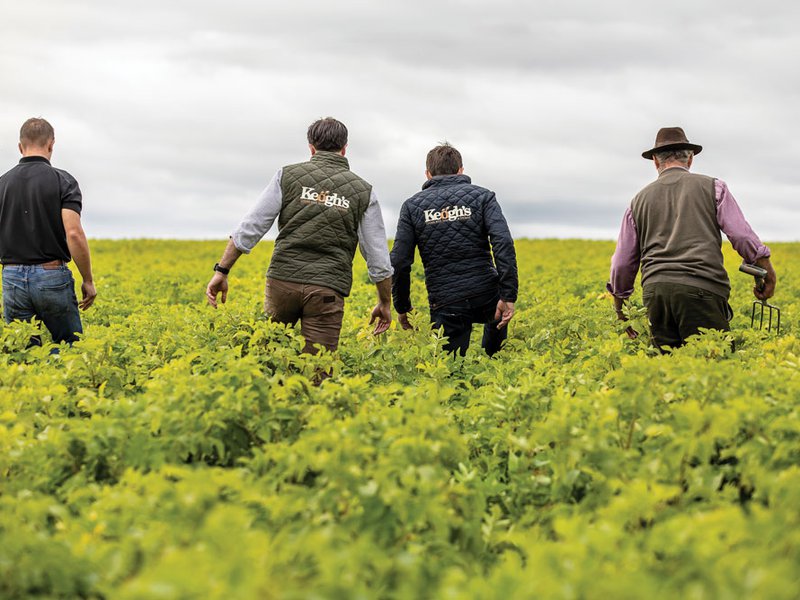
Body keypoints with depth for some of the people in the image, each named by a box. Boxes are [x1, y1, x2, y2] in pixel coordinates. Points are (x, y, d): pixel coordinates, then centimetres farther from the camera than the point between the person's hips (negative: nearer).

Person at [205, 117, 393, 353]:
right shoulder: (363, 191, 7)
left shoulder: (288, 175, 5)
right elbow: (378, 258, 7)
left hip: (284, 280, 0)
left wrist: (221, 271, 5)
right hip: (327, 290, 0)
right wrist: (385, 303, 18)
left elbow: (250, 228, 0)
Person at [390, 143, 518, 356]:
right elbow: (503, 242, -12)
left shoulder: (413, 205, 5)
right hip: (486, 297, 1)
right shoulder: (482, 196, 3)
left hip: (446, 304, -1)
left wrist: (402, 307, 11)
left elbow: (399, 261, -1)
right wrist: (509, 296, -14)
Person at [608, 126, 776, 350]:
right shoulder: (712, 187, 12)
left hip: (655, 290, 3)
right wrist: (767, 269, 15)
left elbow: (622, 264, 20)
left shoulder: (640, 200, 20)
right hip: (700, 288, -3)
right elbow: (742, 235, 2)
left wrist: (620, 310, 29)